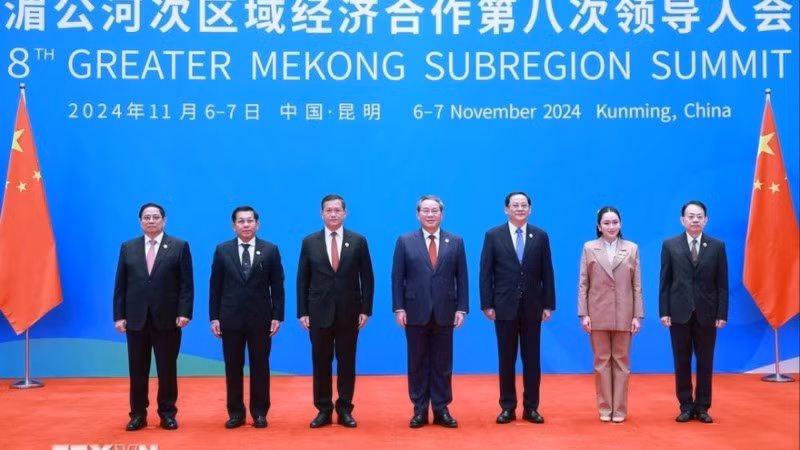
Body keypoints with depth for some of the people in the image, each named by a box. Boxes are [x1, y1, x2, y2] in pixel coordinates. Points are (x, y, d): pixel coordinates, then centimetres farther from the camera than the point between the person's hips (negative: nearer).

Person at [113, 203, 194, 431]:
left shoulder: (179, 246, 1)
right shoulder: (128, 247, 9)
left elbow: (187, 284, -3)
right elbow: (120, 285, 6)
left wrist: (184, 312, -12)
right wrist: (119, 315, -1)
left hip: (167, 318, -2)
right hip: (136, 318, 2)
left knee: (167, 369, 5)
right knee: (137, 370, 7)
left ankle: (167, 413, 16)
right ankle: (138, 414, 17)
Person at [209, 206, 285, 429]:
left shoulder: (271, 250, 1)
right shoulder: (222, 250, 4)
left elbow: (277, 286, 1)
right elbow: (215, 286, 4)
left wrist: (277, 316, -5)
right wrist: (214, 317, -1)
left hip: (261, 318, -1)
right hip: (230, 318, 1)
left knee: (260, 366, 6)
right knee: (233, 367, 6)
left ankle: (259, 412, 16)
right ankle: (235, 413, 16)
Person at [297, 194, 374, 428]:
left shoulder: (358, 241, 1)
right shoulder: (309, 242, 3)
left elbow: (367, 278, 2)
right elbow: (302, 280, 4)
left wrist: (366, 310, -3)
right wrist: (302, 312, -2)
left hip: (349, 312, 0)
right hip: (319, 312, 1)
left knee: (347, 362, 6)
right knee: (321, 363, 6)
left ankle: (345, 410, 15)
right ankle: (323, 410, 15)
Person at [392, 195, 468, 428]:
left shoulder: (456, 242, 5)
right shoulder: (405, 241, 3)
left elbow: (461, 278, 4)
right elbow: (397, 278, 1)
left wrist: (461, 308, -2)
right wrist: (398, 308, -6)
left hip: (444, 312, 1)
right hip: (416, 312, -1)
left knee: (442, 363, 6)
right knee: (417, 363, 6)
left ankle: (441, 410, 14)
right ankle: (420, 410, 14)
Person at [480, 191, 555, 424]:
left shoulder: (541, 236, 5)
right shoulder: (493, 235, 1)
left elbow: (547, 273, 5)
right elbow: (486, 273, -1)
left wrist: (549, 304, 1)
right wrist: (487, 304, -7)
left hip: (532, 307, 1)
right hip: (505, 306, -1)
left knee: (531, 359, 6)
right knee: (506, 359, 5)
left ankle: (531, 407, 14)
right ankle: (508, 407, 14)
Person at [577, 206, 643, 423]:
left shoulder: (632, 248, 4)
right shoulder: (589, 248, 2)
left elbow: (637, 285, 3)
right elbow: (583, 284, 0)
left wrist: (638, 315, -2)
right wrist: (583, 314, -6)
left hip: (623, 315, 1)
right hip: (598, 314, 0)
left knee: (621, 361, 6)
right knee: (602, 361, 6)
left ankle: (620, 409, 14)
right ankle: (604, 408, 14)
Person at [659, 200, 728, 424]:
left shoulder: (717, 246, 3)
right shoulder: (670, 245, 2)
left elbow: (722, 283, 2)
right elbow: (665, 282, 1)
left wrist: (722, 314, -4)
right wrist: (664, 312, -5)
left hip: (706, 313, 0)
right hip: (679, 313, 0)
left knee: (705, 362, 6)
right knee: (682, 362, 5)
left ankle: (702, 407, 16)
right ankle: (686, 406, 14)